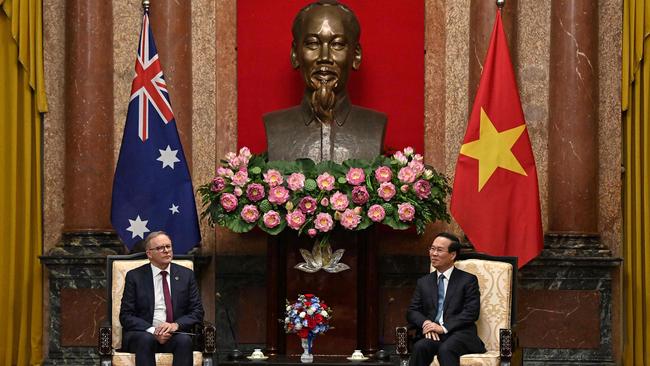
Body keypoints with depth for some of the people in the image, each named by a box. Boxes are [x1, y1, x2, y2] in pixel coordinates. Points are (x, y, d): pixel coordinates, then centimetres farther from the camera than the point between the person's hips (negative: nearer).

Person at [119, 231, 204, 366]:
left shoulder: (186, 275, 11)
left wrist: (176, 325, -13)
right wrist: (152, 331, -16)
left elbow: (197, 312, 8)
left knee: (184, 340, -32)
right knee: (146, 340, -35)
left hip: (175, 334, 1)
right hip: (142, 333, -1)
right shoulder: (135, 276, 5)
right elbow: (126, 316, 0)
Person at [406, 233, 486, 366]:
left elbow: (471, 312, -3)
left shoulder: (468, 280, 8)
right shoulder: (423, 282, 21)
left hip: (459, 334, -3)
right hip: (431, 334, 3)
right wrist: (426, 323, -9)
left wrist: (444, 328, -14)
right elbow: (412, 311, 15)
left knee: (445, 349, -37)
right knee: (419, 347, -32)